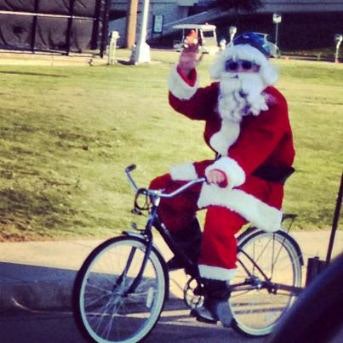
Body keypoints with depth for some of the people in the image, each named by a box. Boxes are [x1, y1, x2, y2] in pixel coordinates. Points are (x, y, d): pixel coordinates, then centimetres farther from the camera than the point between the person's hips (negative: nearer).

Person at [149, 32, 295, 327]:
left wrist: (226, 172, -51)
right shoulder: (220, 93, 4)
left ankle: (217, 297, -21)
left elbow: (254, 146, -34)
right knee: (165, 187, -7)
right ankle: (190, 248, 12)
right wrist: (185, 72, -26)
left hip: (259, 179, -7)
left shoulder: (272, 104, -19)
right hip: (222, 169, 8)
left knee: (219, 220, -33)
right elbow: (186, 103, -7)